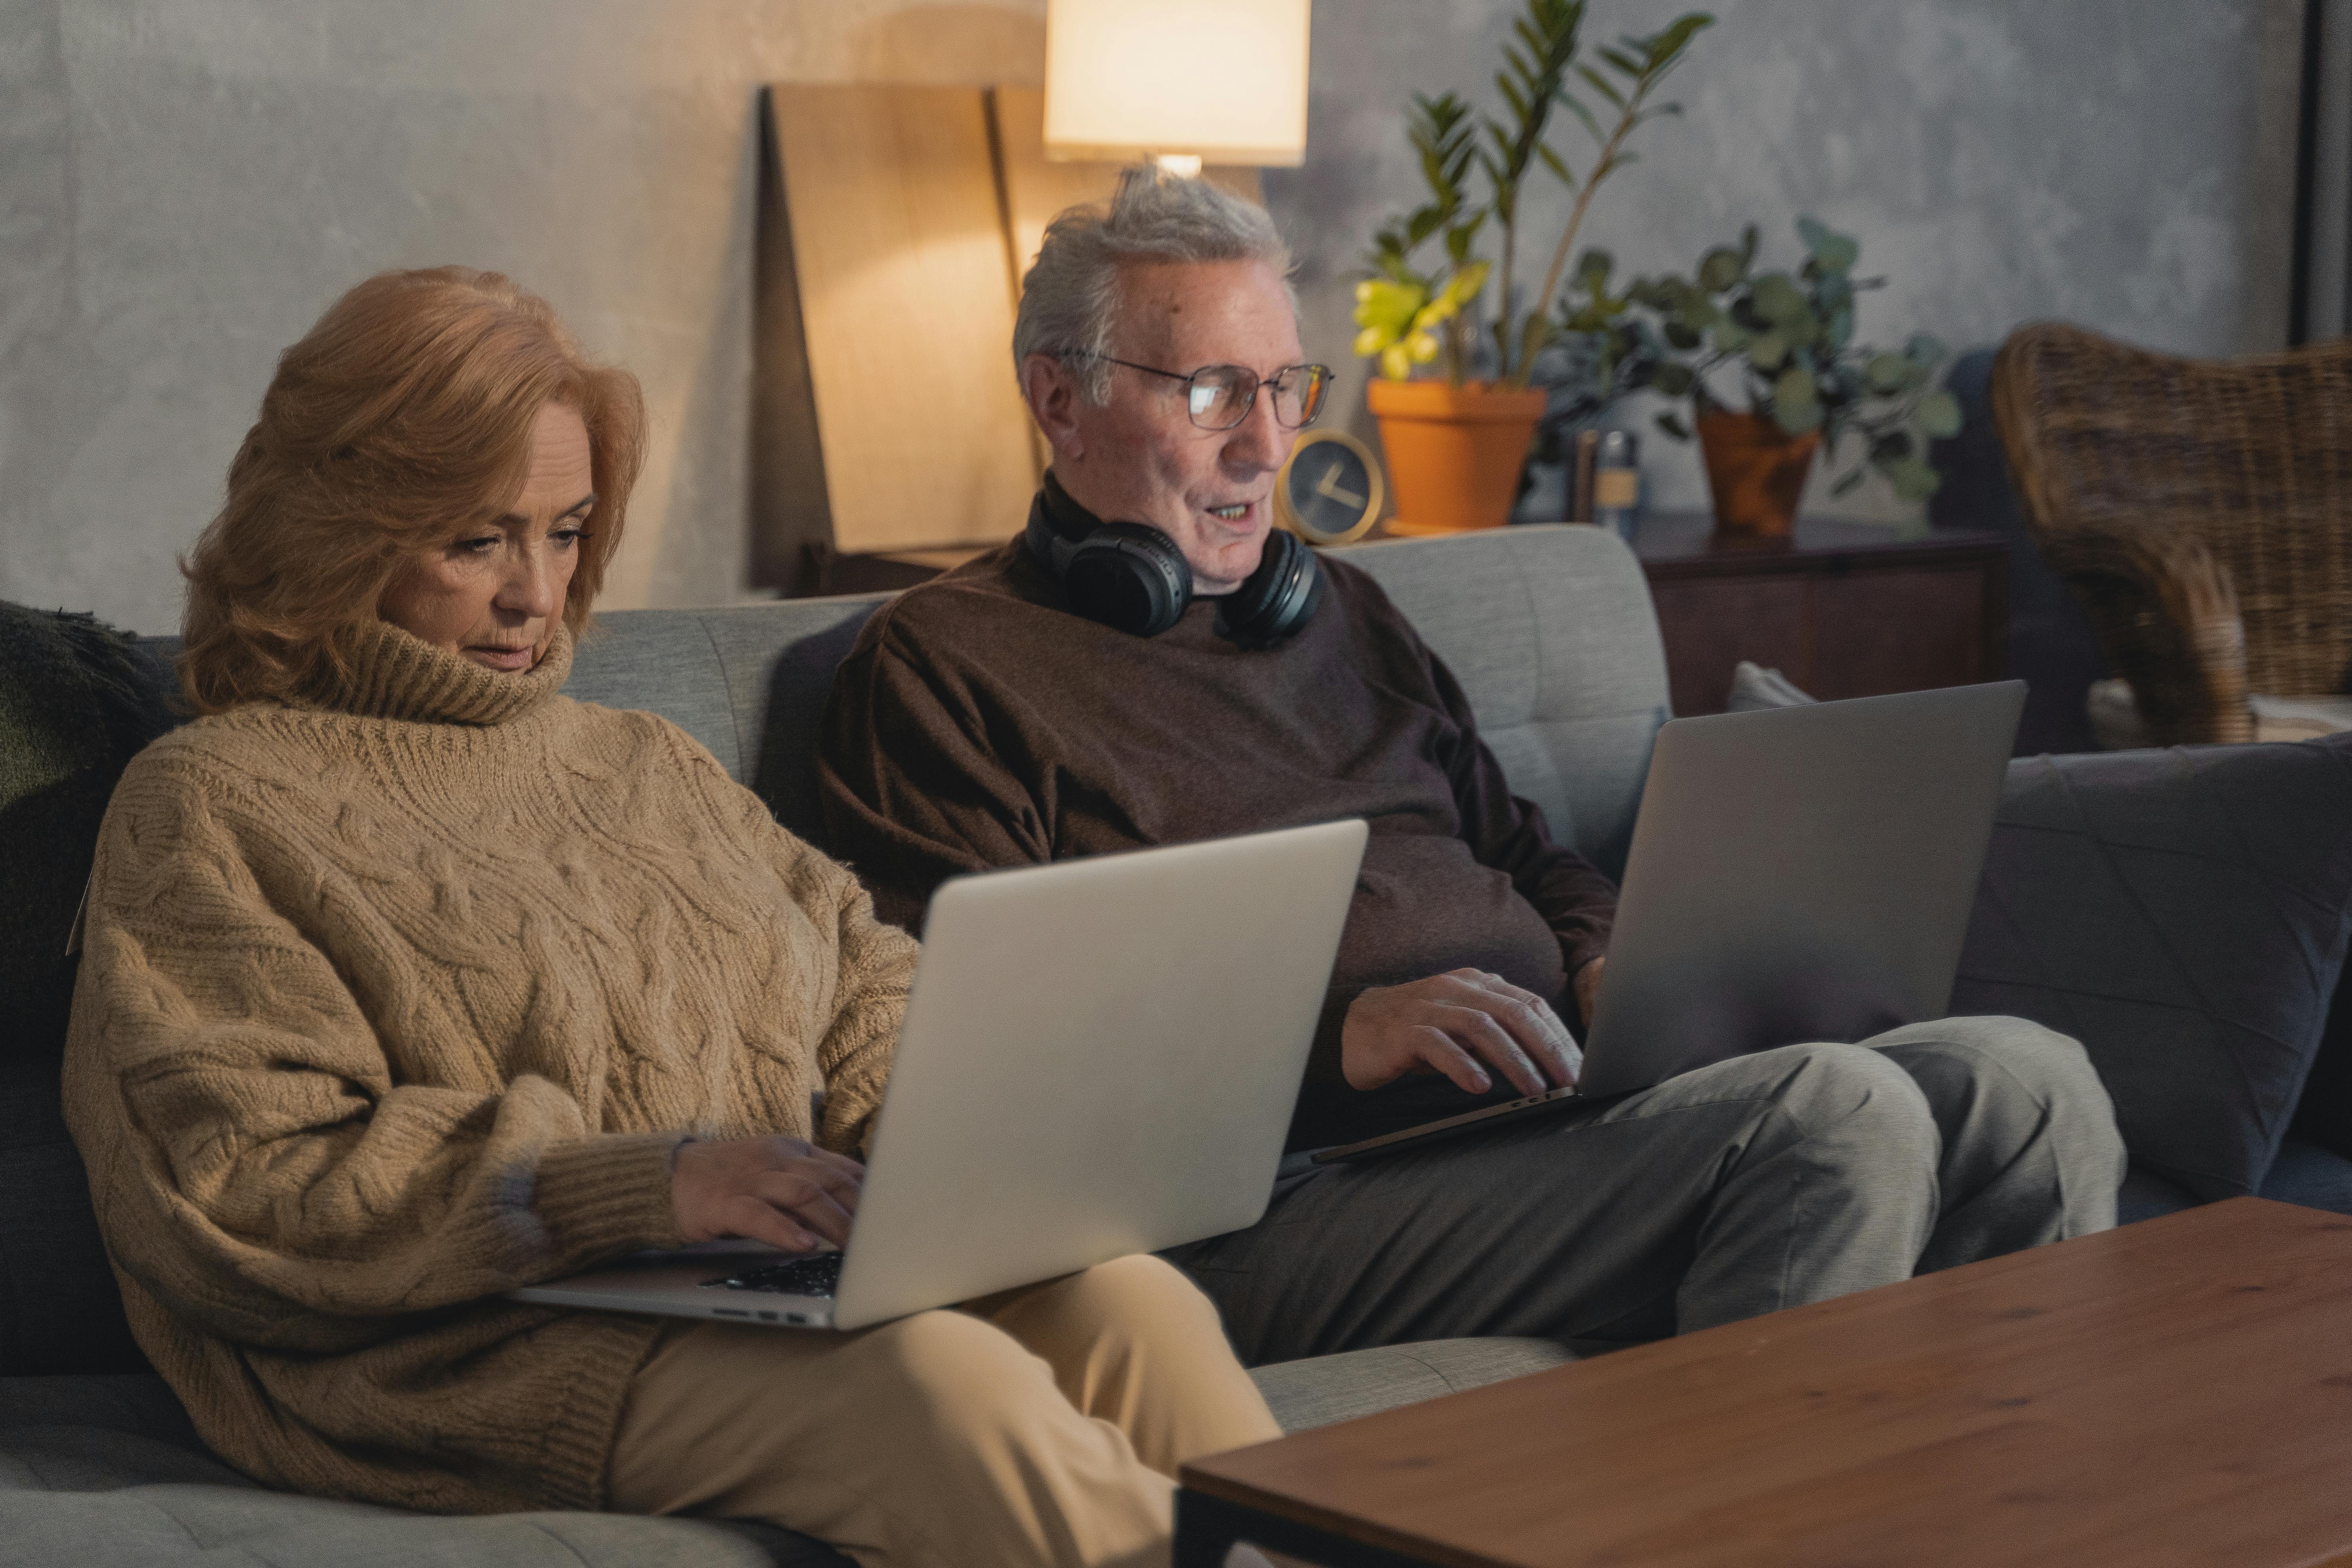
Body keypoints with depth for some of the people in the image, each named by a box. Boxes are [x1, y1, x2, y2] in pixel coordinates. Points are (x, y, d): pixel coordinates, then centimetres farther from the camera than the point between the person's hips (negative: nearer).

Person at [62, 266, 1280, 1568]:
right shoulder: (211, 808, 4)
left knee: (1128, 1301, -25)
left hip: (786, 1279, 6)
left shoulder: (643, 763, 26)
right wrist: (634, 1183, -18)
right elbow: (241, 1189, -8)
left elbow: (863, 986, 25)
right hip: (481, 1345, -6)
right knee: (936, 1381, -34)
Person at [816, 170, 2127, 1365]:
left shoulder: (1338, 610, 28)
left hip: (1570, 1098, 8)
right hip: (1300, 1188, -8)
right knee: (1843, 1116, -28)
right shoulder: (942, 664, 2)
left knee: (2027, 1083, -11)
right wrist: (1333, 1036, -18)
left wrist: (1608, 965, 9)